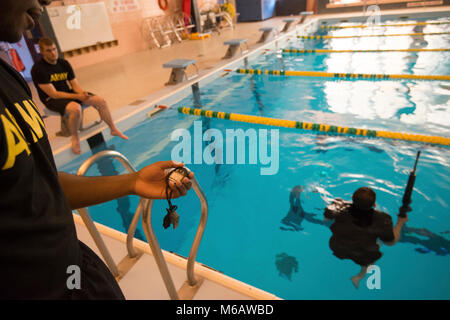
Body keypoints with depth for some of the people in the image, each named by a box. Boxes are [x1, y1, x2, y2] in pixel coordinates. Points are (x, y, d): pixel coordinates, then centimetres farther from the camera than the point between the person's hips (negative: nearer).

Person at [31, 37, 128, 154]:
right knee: (76, 108, -38)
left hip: (68, 93, 6)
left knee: (101, 101, -8)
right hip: (52, 100, -6)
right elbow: (53, 94, -19)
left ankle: (113, 129, 9)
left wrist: (82, 93, -20)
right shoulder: (38, 69, -16)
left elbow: (75, 84, 2)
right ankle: (74, 138, -13)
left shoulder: (64, 63, 3)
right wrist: (77, 96, -24)